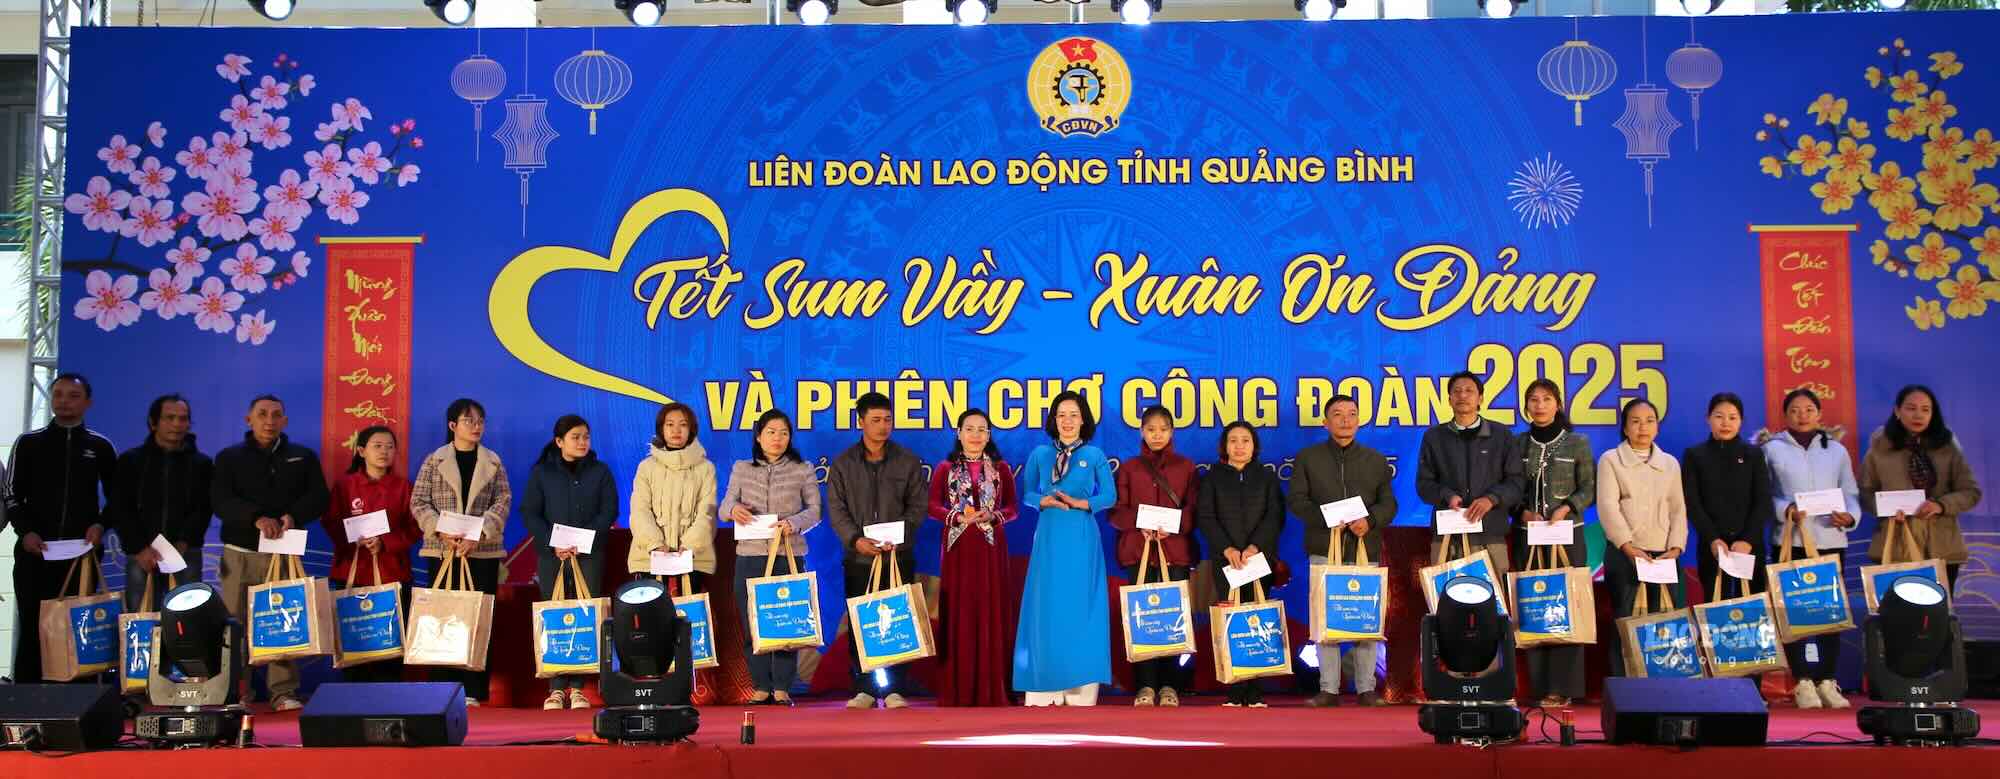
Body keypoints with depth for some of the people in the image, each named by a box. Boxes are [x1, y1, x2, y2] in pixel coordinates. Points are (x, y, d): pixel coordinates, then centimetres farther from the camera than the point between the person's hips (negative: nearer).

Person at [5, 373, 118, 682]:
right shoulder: (28, 443, 7)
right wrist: (25, 531, -10)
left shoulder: (100, 446, 9)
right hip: (34, 552, 0)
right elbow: (12, 495, 5)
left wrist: (100, 525, -6)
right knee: (31, 626, 0)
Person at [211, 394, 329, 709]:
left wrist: (293, 516, -18)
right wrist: (257, 518, -25)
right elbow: (221, 501, -7)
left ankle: (284, 692, -2)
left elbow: (319, 498, 2)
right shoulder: (229, 458, 8)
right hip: (240, 554, 0)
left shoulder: (303, 457, 11)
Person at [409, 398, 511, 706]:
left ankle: (473, 688, 3)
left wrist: (478, 535, -12)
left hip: (482, 550, 1)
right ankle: (442, 687, 4)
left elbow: (503, 502, 1)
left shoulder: (493, 462, 8)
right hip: (443, 550, -1)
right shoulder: (434, 460, 6)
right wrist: (441, 531, -14)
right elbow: (418, 502, 1)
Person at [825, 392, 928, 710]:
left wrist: (899, 537, -13)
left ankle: (893, 690, 6)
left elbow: (917, 505, 2)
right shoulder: (843, 463, 6)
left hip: (899, 556, 0)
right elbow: (836, 509, 1)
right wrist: (856, 539, -14)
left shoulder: (908, 462, 5)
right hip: (859, 556, 1)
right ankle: (863, 689, 9)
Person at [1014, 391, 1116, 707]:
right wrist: (1044, 501, -11)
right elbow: (1026, 493, 9)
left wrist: (1078, 503, -12)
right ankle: (1046, 688, 4)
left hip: (1082, 538, -1)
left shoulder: (1094, 455, 3)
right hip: (1049, 537, 1)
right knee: (1046, 605, -1)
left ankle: (1081, 692, 4)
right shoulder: (1039, 454, 7)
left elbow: (1110, 496, 3)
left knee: (1080, 605, 0)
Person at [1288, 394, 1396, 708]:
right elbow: (1297, 500, 2)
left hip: (1366, 549, 1)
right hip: (1323, 550, -1)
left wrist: (1370, 521, -11)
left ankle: (1366, 688, 8)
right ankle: (1329, 689, 5)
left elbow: (1388, 503, 10)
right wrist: (1326, 519, -14)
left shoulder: (1376, 460, 13)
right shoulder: (1307, 457, 7)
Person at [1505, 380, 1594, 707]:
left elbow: (1588, 490, 3)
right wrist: (1524, 512, -9)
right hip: (1528, 535, 2)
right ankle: (1540, 685, 3)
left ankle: (1563, 686, -1)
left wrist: (1565, 508, -13)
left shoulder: (1578, 443, 3)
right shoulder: (1517, 445, 8)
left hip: (1567, 533, -2)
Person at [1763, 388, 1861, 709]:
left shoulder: (1836, 450, 14)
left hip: (1831, 540, 3)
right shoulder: (1772, 449, 5)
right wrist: (1786, 510, -16)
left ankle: (1827, 680, 11)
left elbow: (1851, 493, 12)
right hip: (1791, 541, -3)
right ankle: (1803, 681, 3)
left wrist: (1850, 516, -7)